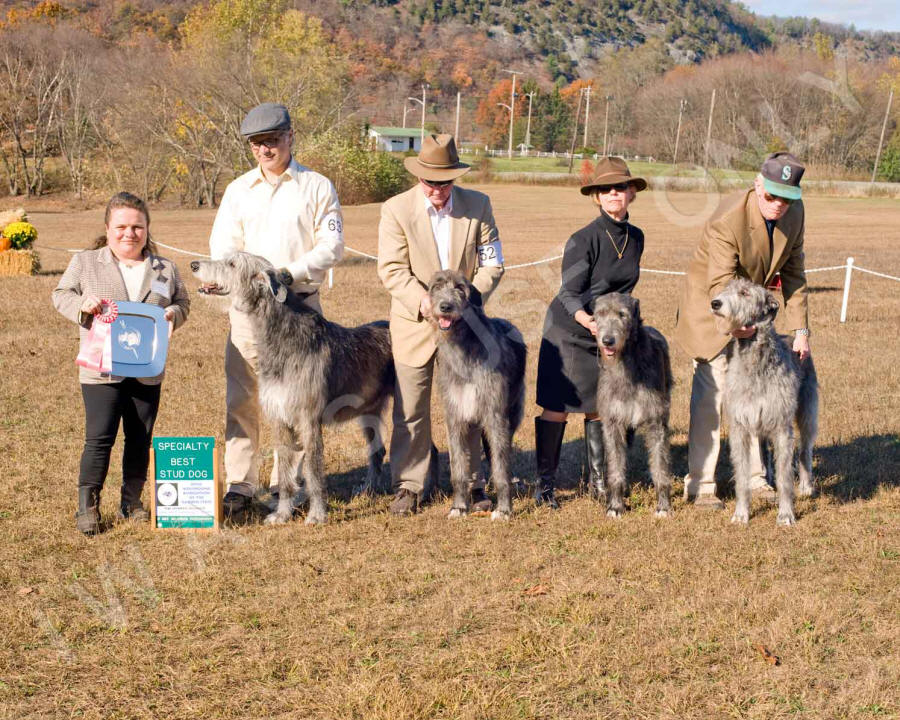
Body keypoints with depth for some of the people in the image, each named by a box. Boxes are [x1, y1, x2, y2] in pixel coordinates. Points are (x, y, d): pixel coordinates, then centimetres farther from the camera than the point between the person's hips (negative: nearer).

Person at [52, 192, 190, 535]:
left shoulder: (165, 269, 9)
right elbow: (61, 295, 5)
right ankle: (87, 504, 1)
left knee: (140, 439, 9)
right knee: (99, 437, -7)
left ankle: (132, 501, 22)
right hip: (101, 369, -3)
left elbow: (182, 303, 14)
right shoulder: (84, 263, 3)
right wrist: (82, 305, -16)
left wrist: (172, 314, -9)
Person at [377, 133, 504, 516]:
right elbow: (392, 269, -11)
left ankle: (472, 484, 17)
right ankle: (408, 487, 10)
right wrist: (425, 302, -23)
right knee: (410, 411, 1)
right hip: (415, 324, -2)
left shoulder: (478, 205, -1)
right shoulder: (396, 209, -7)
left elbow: (491, 263, 1)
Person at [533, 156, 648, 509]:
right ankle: (545, 481, 4)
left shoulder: (635, 238, 5)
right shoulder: (583, 239, -16)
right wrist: (589, 321, -36)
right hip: (568, 331, -5)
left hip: (609, 333, 6)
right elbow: (569, 294, -19)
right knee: (557, 407, -4)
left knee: (599, 407, 9)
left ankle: (597, 476, 22)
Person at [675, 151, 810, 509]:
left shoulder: (794, 213, -8)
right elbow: (720, 284, -33)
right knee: (710, 395, -9)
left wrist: (800, 328, -3)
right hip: (710, 307, -7)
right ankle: (699, 484, -3)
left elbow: (793, 273, 1)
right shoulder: (728, 219, -30)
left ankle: (754, 476, 23)